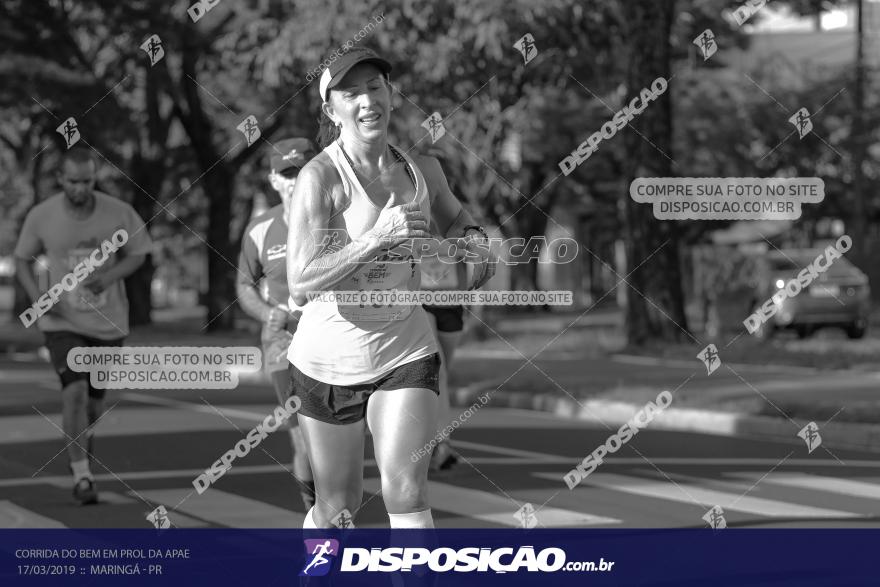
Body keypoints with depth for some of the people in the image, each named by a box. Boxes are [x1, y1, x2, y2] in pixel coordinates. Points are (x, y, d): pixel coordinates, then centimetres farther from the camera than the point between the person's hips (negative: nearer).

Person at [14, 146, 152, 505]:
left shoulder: (119, 213, -12)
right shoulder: (41, 216, -11)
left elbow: (137, 255, 2)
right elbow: (22, 260, 3)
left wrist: (109, 277, -19)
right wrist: (36, 297, -15)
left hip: (108, 323, 2)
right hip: (63, 322, -2)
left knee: (95, 398, 13)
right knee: (75, 392, -20)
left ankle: (81, 453, 42)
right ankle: (82, 476, -12)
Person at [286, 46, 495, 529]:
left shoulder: (422, 169, -1)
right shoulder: (320, 177, -16)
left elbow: (453, 218, 22)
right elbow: (300, 282, -24)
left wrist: (472, 239, -2)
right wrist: (378, 238, -33)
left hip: (406, 349, 3)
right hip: (331, 357, -2)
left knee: (407, 494, -13)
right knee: (338, 507, 11)